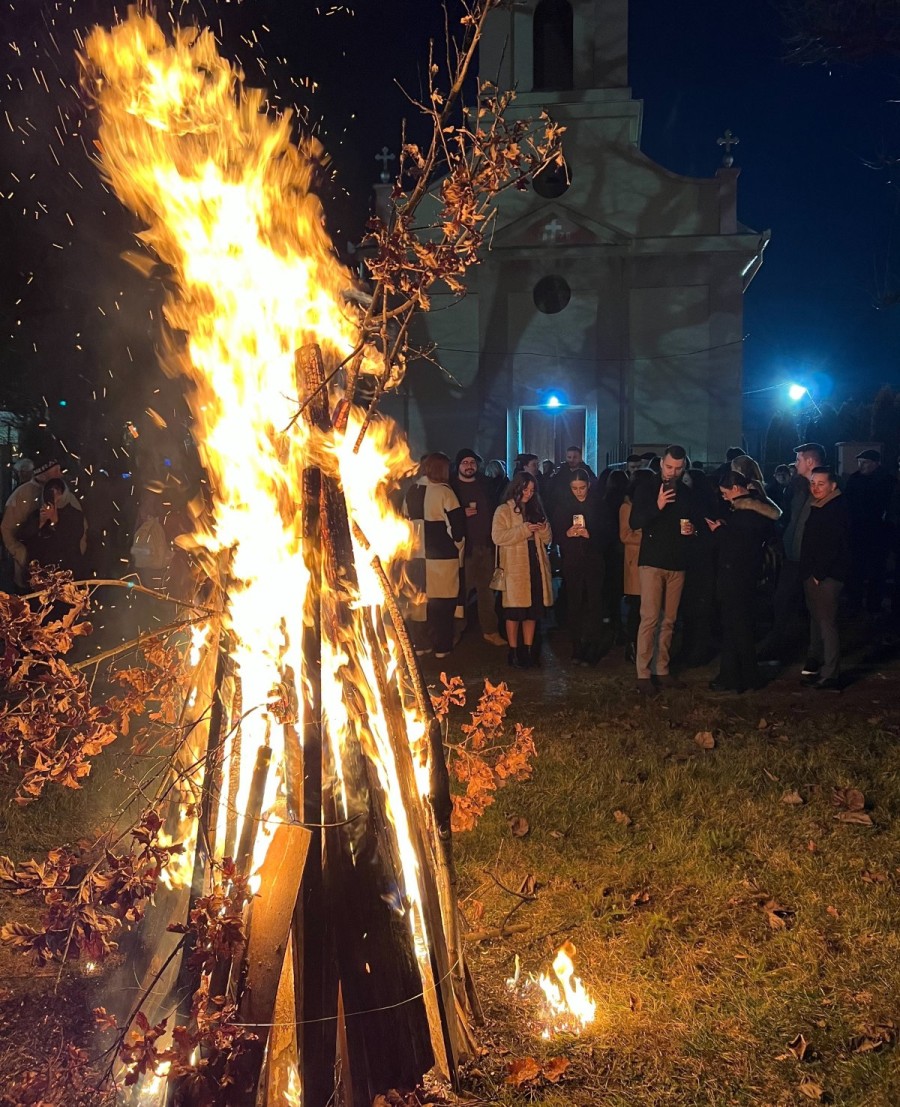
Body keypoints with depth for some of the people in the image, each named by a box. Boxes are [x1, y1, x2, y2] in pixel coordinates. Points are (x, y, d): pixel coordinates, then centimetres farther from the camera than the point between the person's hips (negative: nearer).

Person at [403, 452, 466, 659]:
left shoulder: (411, 492, 8)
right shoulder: (443, 491, -10)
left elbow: (406, 521, 13)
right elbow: (456, 522, -12)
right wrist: (458, 543, 4)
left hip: (416, 555, 6)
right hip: (442, 556, -6)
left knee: (418, 599, 11)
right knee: (442, 601, 2)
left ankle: (420, 644, 18)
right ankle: (441, 646, 7)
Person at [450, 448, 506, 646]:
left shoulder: (484, 485, 13)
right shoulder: (452, 486, 0)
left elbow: (493, 511, 14)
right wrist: (463, 514, -16)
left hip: (485, 544, 4)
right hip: (463, 546, -4)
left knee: (486, 588, 7)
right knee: (461, 588, -3)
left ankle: (490, 630, 14)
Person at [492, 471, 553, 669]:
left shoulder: (535, 510, 16)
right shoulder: (504, 510, -2)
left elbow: (546, 539, 17)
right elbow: (498, 537, -15)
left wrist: (544, 530, -6)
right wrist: (523, 530, -20)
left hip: (535, 566, 5)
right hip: (515, 568, -5)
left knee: (533, 610, 8)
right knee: (514, 612, 0)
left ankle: (528, 649, 18)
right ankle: (514, 651, 9)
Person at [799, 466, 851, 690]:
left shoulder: (838, 508, -13)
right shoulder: (816, 507, 14)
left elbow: (833, 546, -19)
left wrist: (818, 574, -18)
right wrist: (808, 572, 10)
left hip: (827, 576, -9)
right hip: (813, 574, 9)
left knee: (827, 623, -9)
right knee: (816, 619, 17)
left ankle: (831, 676, -6)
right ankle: (815, 665, 29)